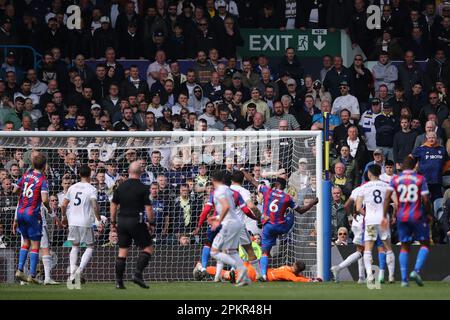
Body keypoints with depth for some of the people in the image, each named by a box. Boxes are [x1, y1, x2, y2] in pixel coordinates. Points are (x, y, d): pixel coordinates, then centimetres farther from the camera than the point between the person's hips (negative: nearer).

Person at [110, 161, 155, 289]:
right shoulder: (143, 188, -8)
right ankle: (138, 274, -10)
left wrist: (113, 222, 18)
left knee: (122, 251, 10)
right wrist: (151, 223, -1)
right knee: (148, 248, 5)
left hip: (122, 221, 5)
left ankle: (119, 281, 7)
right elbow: (148, 207, -11)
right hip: (136, 221, -5)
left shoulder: (121, 186, 6)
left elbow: (113, 205, 10)